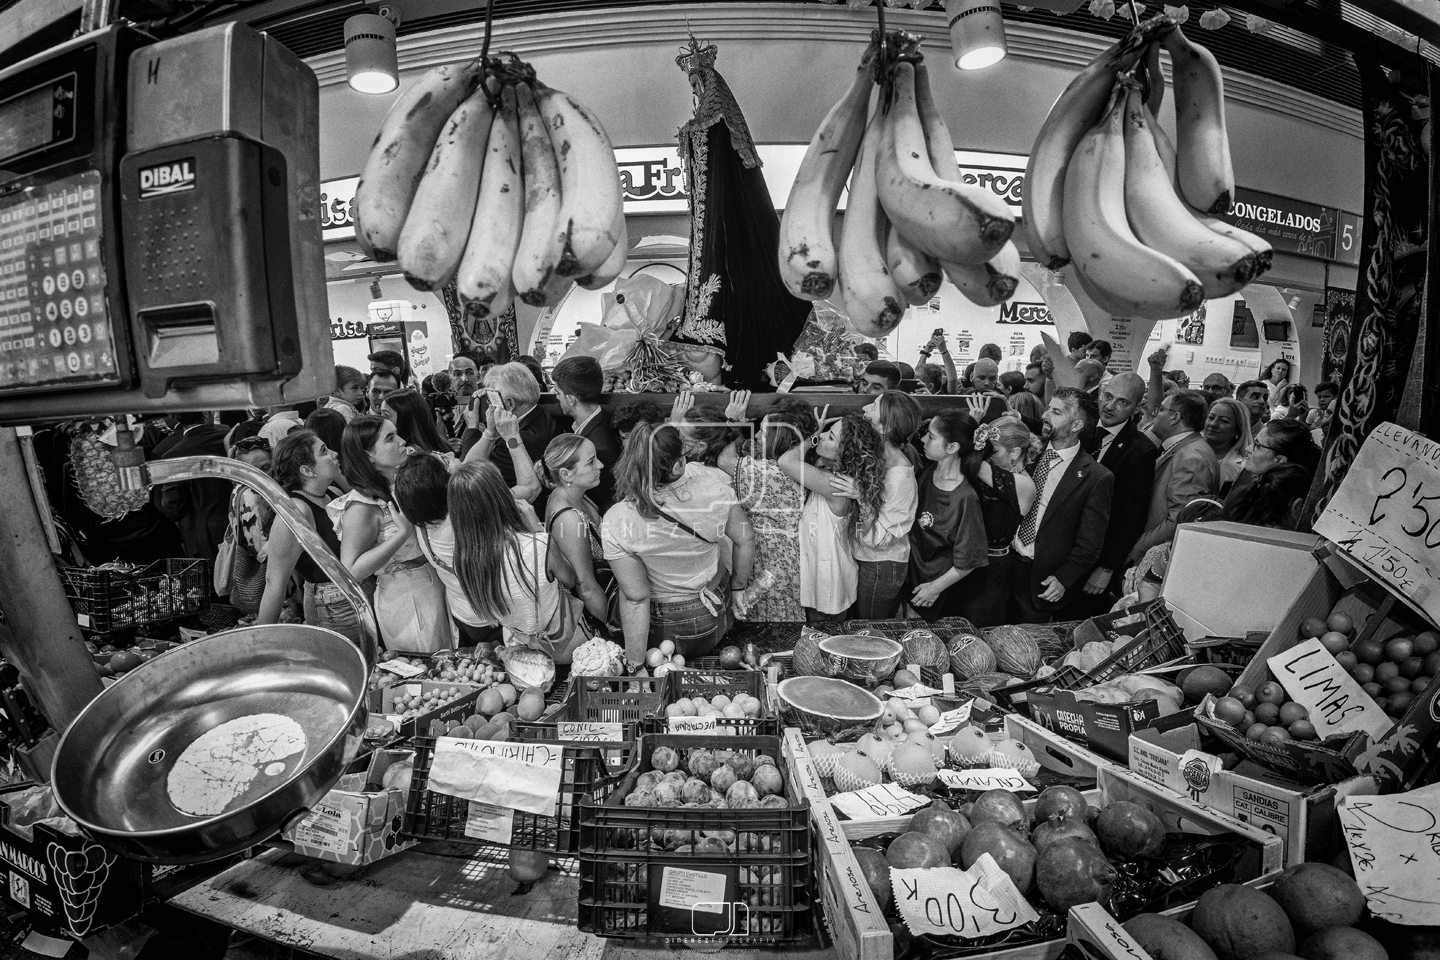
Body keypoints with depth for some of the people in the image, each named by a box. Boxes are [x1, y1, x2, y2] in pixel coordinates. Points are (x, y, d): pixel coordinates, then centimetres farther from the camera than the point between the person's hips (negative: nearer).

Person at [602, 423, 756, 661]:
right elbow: (745, 539, -8)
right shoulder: (715, 493, -23)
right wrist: (739, 586, 11)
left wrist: (636, 664, -9)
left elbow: (636, 596, -22)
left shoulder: (615, 524, -27)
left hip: (664, 628, -3)